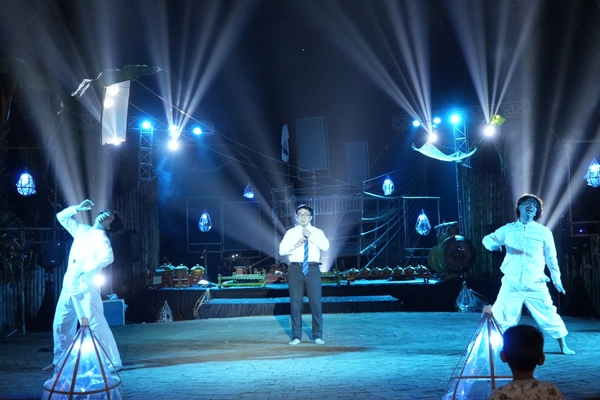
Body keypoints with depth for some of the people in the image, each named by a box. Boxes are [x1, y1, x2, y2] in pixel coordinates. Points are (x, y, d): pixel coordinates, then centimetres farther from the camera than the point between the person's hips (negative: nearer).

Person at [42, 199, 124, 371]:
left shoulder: (101, 237, -6)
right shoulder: (81, 230, 17)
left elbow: (108, 257, -25)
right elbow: (61, 217, 27)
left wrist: (85, 270, -24)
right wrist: (77, 208, 11)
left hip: (85, 288, -8)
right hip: (68, 287, 8)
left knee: (96, 325, -9)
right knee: (61, 324, 13)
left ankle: (114, 362, -5)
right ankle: (60, 360, 27)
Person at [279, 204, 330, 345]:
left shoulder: (317, 232, 9)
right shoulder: (291, 233, 10)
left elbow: (326, 246, -8)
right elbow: (282, 250, 2)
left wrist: (311, 236, -14)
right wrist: (295, 246, -13)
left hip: (313, 269, -1)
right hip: (295, 269, 1)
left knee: (316, 302, 0)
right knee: (295, 303, 3)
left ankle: (317, 336, 10)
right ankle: (296, 336, 12)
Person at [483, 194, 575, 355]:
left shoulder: (544, 232, 5)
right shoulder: (508, 229, 8)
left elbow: (551, 258, 11)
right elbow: (488, 238, 8)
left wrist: (557, 279, 12)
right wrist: (493, 243, -16)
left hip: (535, 285, 0)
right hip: (511, 284, 1)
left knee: (549, 316, 3)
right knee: (501, 317, 0)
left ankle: (563, 346, 19)